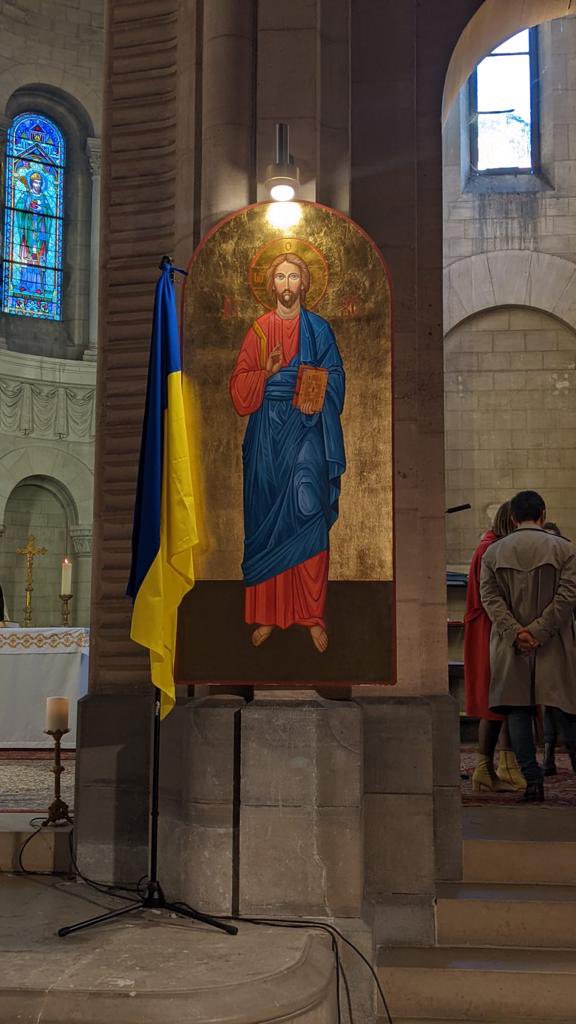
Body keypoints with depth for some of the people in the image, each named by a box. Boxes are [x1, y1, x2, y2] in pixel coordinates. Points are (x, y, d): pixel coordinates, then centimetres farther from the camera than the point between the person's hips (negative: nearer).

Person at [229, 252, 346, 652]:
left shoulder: (319, 329, 6)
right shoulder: (259, 330, 9)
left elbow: (334, 382, 3)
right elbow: (239, 386, 4)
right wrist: (266, 371, -13)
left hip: (306, 430, -1)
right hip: (267, 432, 2)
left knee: (308, 513, -9)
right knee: (266, 519, 1)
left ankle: (314, 616, -1)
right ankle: (267, 614, 9)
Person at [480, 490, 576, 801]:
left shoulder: (494, 552, 8)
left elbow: (490, 597, -2)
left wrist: (515, 632, -10)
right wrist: (538, 631, -12)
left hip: (511, 646, 1)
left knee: (518, 711, 3)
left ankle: (533, 781, -1)